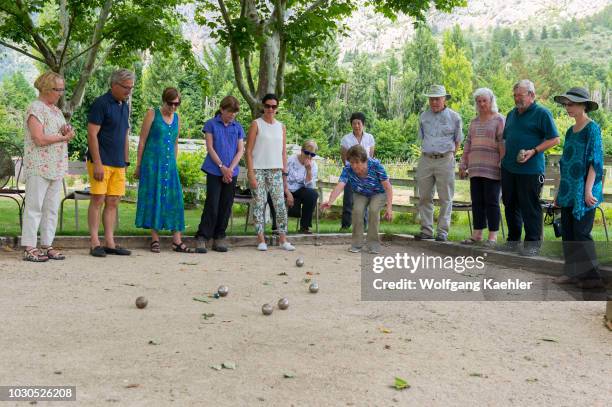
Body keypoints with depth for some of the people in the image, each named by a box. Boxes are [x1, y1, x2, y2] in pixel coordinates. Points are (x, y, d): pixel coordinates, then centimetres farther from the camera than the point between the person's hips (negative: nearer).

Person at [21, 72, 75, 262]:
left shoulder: (56, 110, 17)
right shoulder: (36, 109, -9)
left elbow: (65, 135, 21)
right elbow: (39, 139, -18)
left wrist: (67, 130, -2)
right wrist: (63, 137, -8)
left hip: (56, 167, 8)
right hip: (39, 166, -8)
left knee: (52, 208, 8)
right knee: (34, 207, -5)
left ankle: (47, 245, 13)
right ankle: (29, 248, -3)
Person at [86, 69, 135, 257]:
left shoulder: (124, 106, 15)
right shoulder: (101, 104, -9)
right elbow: (92, 134, -13)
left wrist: (125, 162, 16)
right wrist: (97, 163, -18)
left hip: (118, 164, 7)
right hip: (101, 162, -7)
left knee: (113, 202, 6)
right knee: (98, 200, -4)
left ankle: (110, 243, 10)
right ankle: (95, 243, 0)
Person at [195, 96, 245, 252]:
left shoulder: (238, 127, 10)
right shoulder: (211, 124, 1)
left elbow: (240, 150, 6)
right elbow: (210, 147, -4)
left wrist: (230, 168, -7)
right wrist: (222, 167, -10)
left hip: (231, 173, 4)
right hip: (214, 171, -4)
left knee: (226, 206, 5)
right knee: (212, 204, -9)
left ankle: (219, 238, 13)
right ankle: (203, 237, -4)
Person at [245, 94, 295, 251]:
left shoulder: (281, 127, 12)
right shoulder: (256, 124, 0)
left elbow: (283, 152, 14)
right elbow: (249, 151, -4)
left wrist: (284, 173, 8)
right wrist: (251, 174, -11)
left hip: (276, 171, 3)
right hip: (258, 170, -3)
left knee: (280, 204, -1)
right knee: (259, 204, -1)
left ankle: (283, 239, 6)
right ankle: (261, 240, 5)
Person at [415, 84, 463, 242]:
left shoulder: (454, 117, 2)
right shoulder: (424, 116, 12)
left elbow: (458, 140, 7)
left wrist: (449, 157, 2)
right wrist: (426, 154, 9)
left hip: (445, 160, -3)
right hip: (425, 159, 4)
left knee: (445, 198, -1)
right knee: (424, 197, 4)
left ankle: (442, 231, 4)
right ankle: (426, 230, 11)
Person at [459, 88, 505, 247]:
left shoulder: (499, 120, 1)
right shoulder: (474, 122, 19)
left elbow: (503, 143, -7)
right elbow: (468, 144, 20)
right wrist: (463, 165, 15)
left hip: (492, 169, -6)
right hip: (476, 168, 6)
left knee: (492, 202, -4)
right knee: (477, 201, 6)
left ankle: (493, 236, 0)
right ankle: (477, 234, 12)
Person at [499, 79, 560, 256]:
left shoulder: (542, 113, -5)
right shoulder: (512, 114, 17)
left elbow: (554, 139, -8)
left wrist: (533, 152, -17)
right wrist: (504, 159, 15)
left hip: (530, 170, -7)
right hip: (509, 168, 7)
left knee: (530, 207, -3)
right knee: (510, 205, 12)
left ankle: (532, 244, 5)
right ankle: (513, 241, 24)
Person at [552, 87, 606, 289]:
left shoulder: (592, 129, -8)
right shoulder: (570, 131, 15)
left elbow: (595, 161, -13)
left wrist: (588, 190, -19)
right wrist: (559, 192, 18)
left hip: (583, 191, -8)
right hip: (569, 191, 8)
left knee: (581, 233, -7)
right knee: (568, 232, 8)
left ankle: (592, 277, 0)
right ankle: (574, 272, 16)